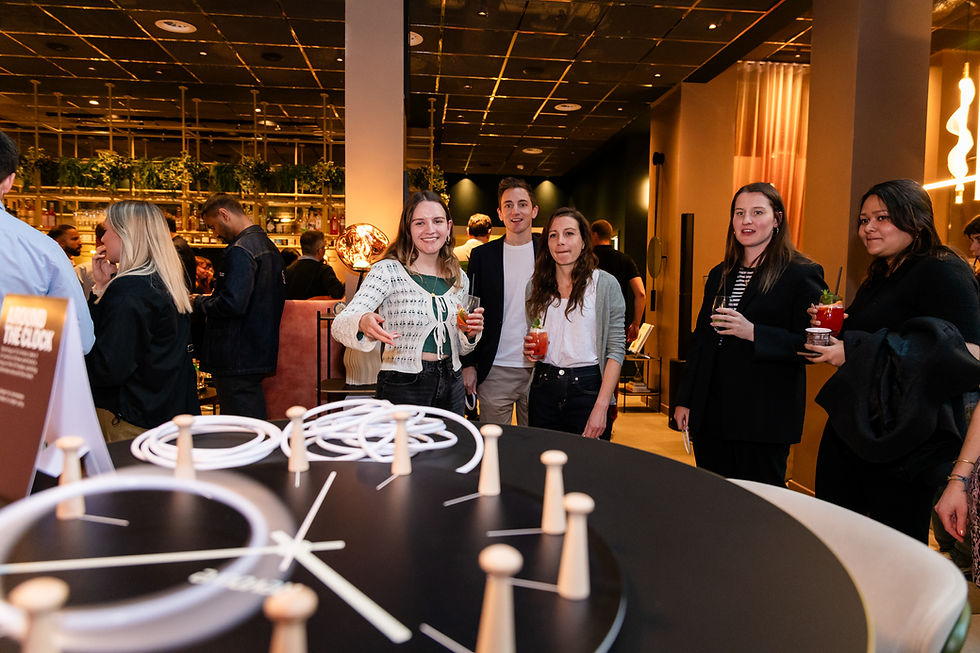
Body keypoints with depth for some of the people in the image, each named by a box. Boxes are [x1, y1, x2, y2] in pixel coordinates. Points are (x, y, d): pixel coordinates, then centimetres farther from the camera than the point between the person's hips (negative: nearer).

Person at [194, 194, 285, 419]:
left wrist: (198, 302, -8)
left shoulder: (240, 250, -16)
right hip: (260, 355, 10)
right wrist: (212, 298, 18)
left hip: (238, 358, -10)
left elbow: (232, 304, -25)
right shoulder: (267, 245, 14)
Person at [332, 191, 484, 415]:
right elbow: (340, 324, -18)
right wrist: (362, 323, -40)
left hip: (451, 385, 5)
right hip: (402, 387, -5)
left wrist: (470, 333, -5)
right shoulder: (387, 271, -9)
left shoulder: (459, 278, 7)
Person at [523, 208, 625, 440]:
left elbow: (616, 349, -9)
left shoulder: (605, 284, -5)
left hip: (588, 388, -3)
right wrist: (529, 348, -3)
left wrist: (601, 407, -16)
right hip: (543, 388, 4)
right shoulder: (535, 285, 8)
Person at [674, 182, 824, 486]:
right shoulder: (719, 275, 14)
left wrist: (753, 333, -24)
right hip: (710, 415, 6)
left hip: (764, 420, -6)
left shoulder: (802, 274, -5)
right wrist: (684, 400, 13)